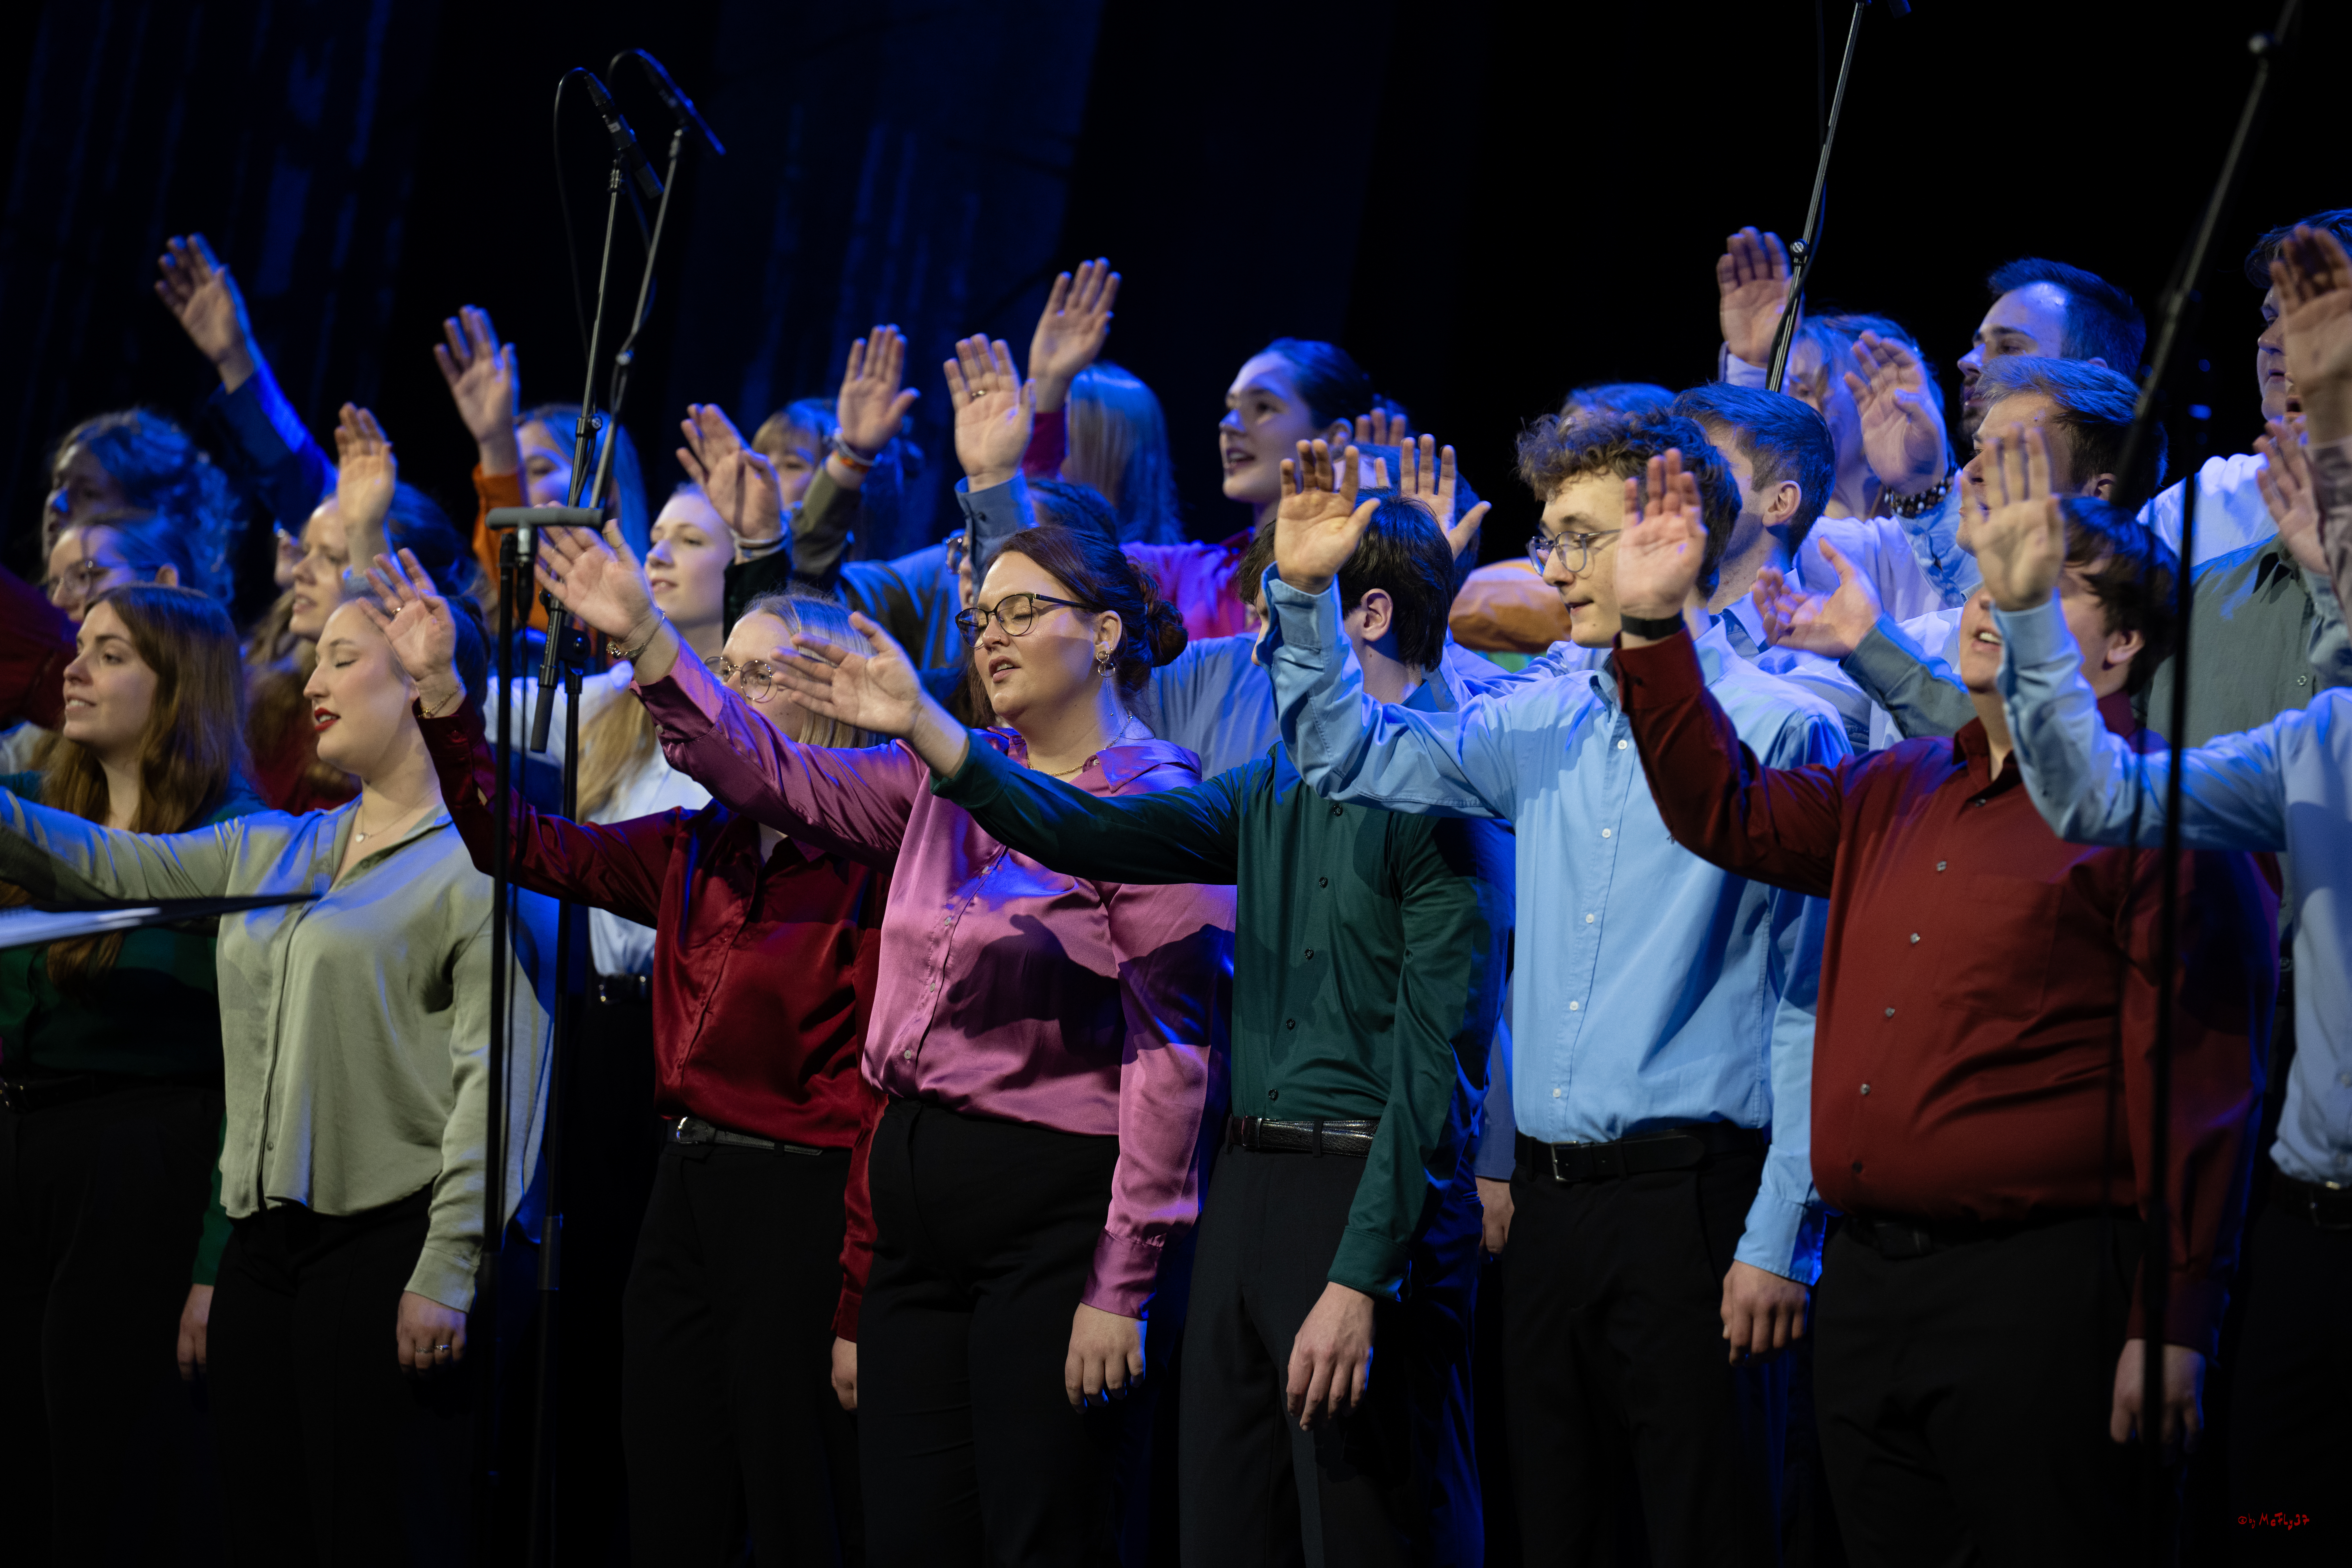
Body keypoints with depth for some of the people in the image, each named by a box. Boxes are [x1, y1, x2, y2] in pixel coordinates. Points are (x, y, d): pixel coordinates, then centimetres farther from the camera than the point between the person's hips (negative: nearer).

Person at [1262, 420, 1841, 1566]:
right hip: (1550, 1202, 7)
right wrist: (1305, 593, 3)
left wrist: (1781, 1239, -13)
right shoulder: (1544, 727, 11)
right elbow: (1352, 757, 20)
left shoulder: (1779, 733, -7)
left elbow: (1811, 1006, -9)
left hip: (1691, 1200, -7)